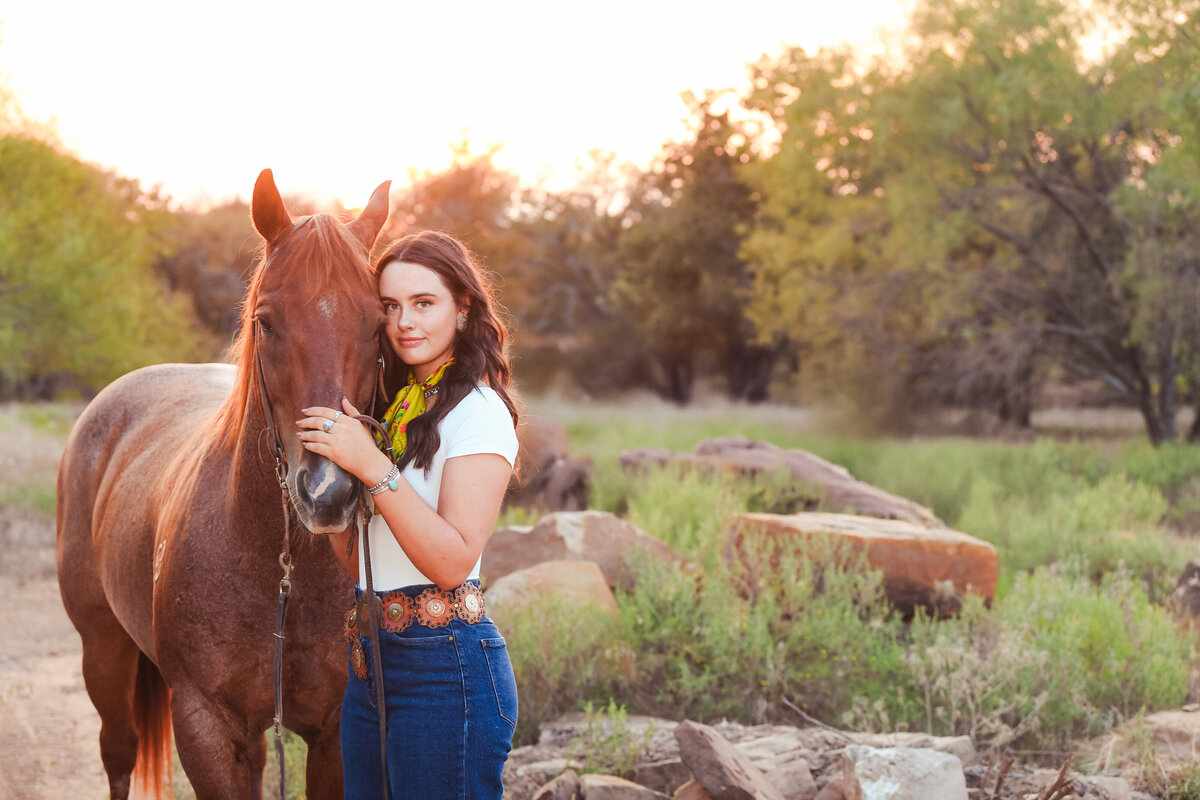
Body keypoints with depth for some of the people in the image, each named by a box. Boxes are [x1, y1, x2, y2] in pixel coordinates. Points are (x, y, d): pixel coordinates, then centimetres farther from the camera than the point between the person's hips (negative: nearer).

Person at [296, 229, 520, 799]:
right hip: (371, 659, 8)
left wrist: (373, 467, -26)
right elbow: (355, 560, 12)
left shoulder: (479, 411, -11)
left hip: (445, 667, -8)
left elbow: (453, 562, -22)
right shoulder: (394, 405, 14)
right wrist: (330, 457, 0)